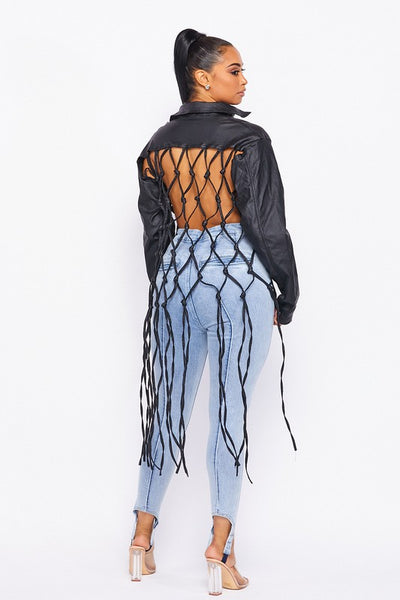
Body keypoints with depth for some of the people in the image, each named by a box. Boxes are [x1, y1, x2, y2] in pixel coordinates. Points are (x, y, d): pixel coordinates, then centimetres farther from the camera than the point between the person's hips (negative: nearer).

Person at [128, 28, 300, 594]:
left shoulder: (159, 143, 6)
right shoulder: (247, 139, -10)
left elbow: (154, 228, 11)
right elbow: (268, 224, -11)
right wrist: (287, 295, -1)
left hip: (175, 273, 5)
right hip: (238, 276, -5)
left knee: (169, 405, 14)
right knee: (231, 411, -1)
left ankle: (142, 543, 20)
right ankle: (220, 555, -2)